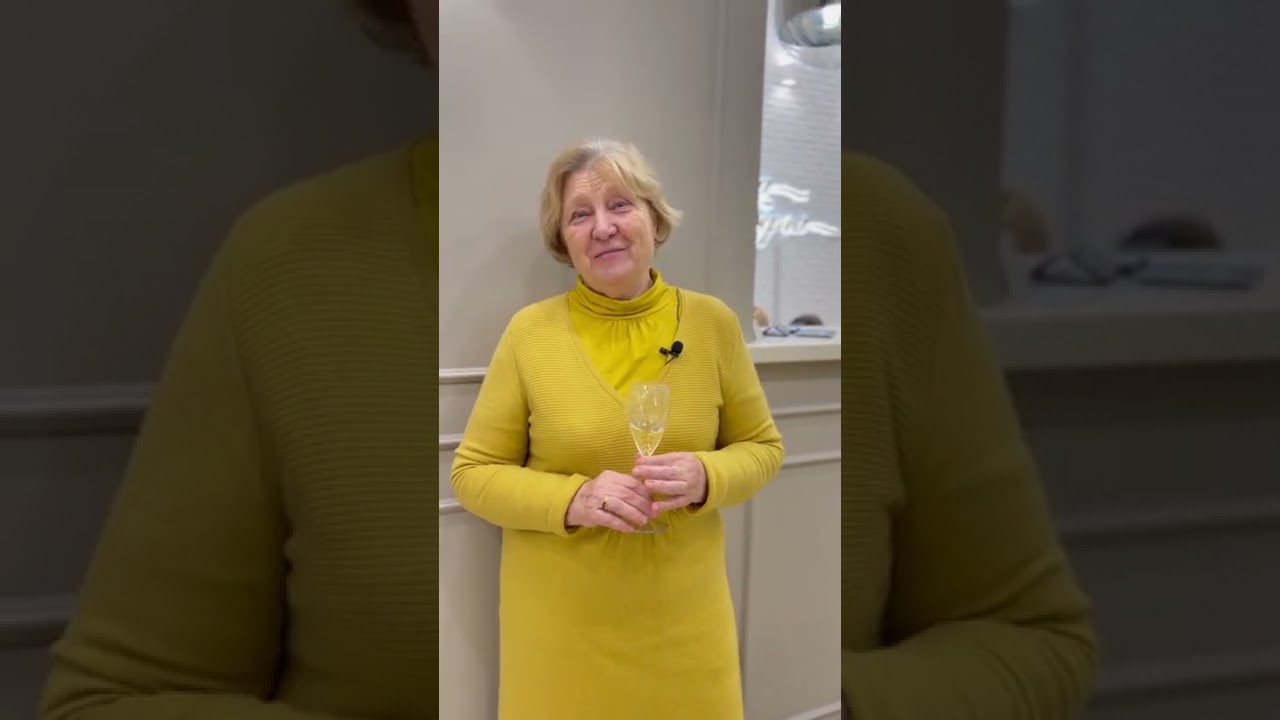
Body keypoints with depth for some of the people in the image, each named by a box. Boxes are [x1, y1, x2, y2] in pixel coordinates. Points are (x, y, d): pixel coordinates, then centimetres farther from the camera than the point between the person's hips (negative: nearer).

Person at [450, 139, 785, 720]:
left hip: (683, 614, 1)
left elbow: (762, 447, 7)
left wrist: (706, 478, -14)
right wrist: (571, 500, -18)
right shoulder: (529, 332, -7)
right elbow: (473, 473, -2)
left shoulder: (713, 323, -3)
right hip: (560, 620, -1)